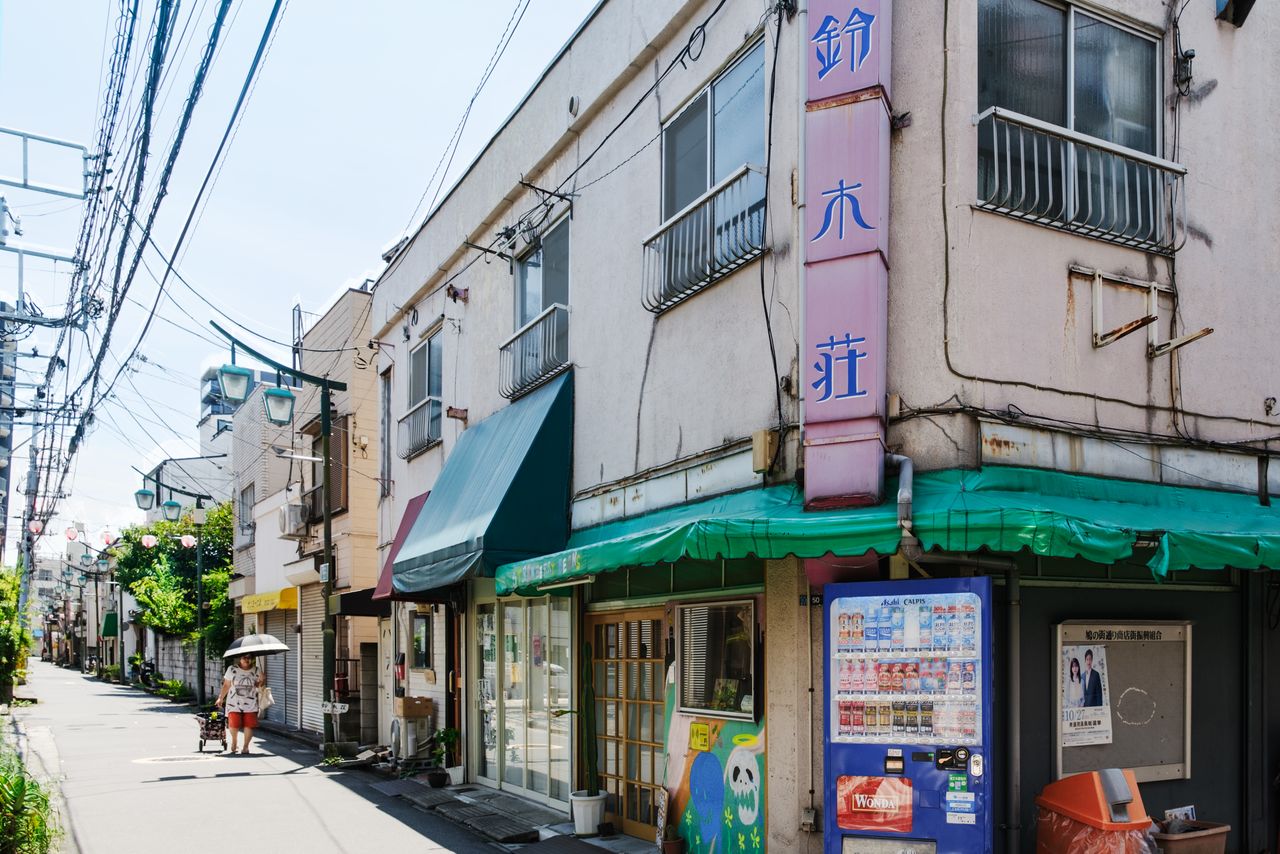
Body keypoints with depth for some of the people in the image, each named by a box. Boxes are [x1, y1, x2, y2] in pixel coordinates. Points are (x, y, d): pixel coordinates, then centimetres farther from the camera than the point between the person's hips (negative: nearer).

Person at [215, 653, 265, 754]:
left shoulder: (256, 670, 4)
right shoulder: (232, 669, 0)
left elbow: (259, 684, 16)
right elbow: (226, 685, 7)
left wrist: (261, 682, -7)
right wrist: (221, 698, 7)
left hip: (250, 704, 1)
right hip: (235, 703, -1)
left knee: (249, 726, -4)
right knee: (234, 725, -11)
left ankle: (245, 746, 16)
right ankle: (234, 740, 22)